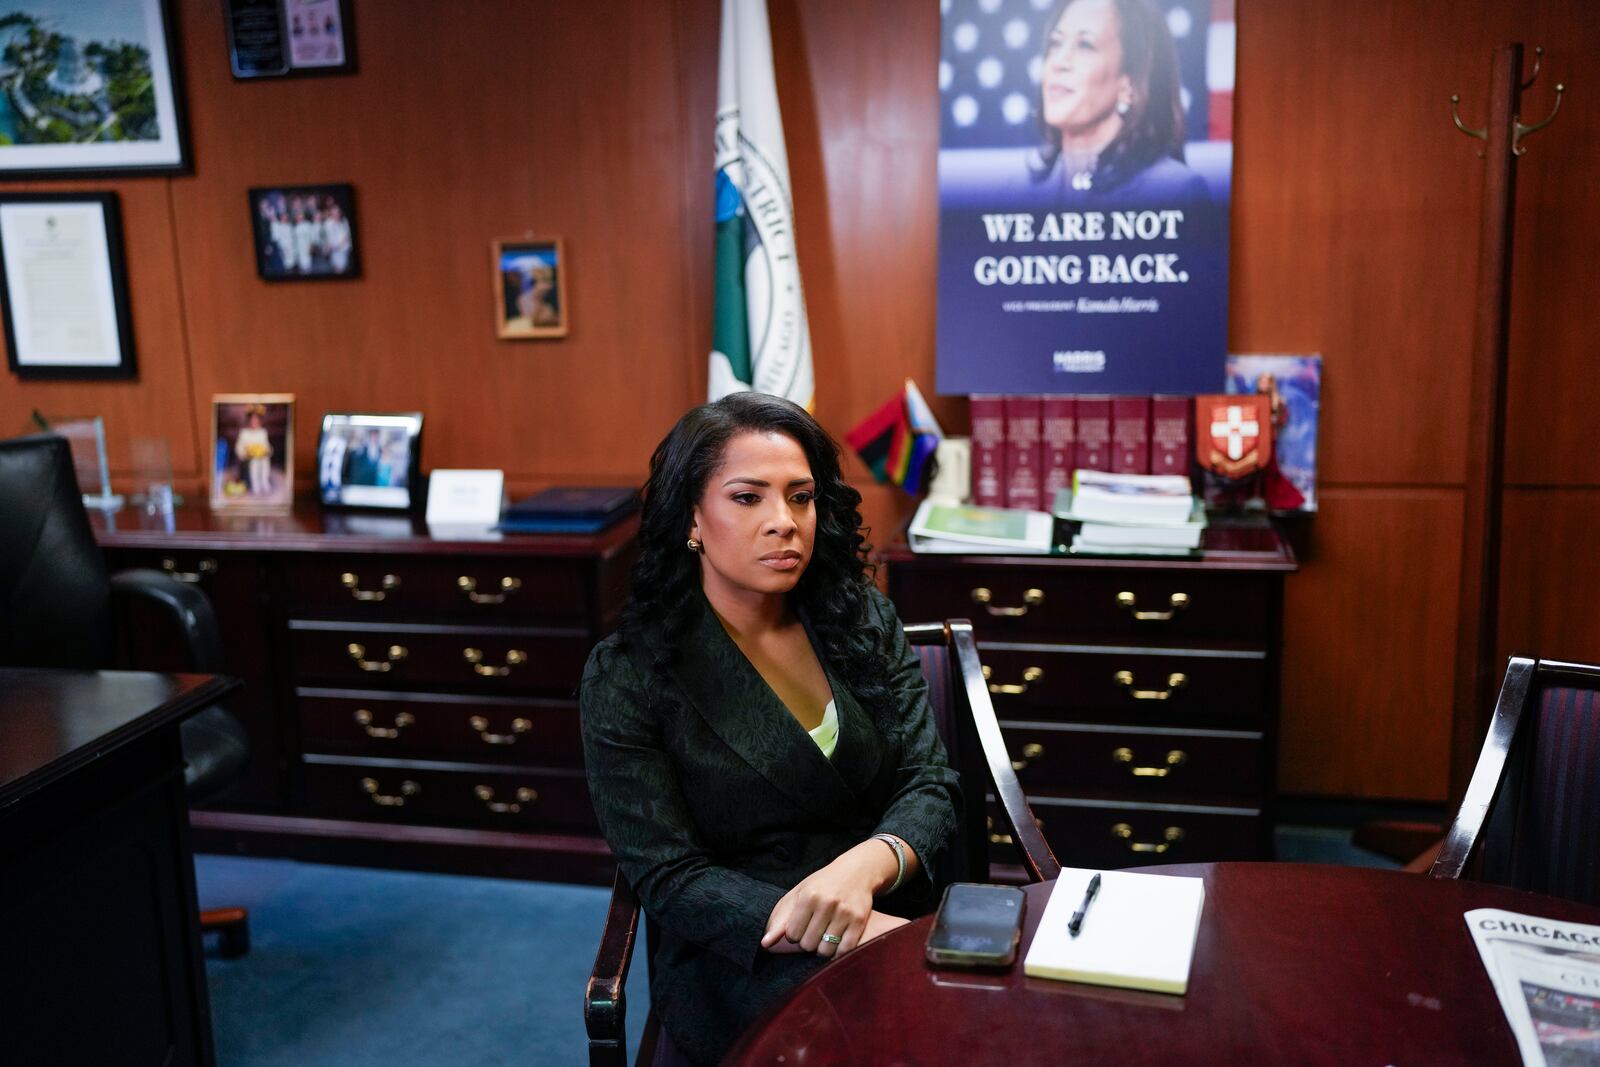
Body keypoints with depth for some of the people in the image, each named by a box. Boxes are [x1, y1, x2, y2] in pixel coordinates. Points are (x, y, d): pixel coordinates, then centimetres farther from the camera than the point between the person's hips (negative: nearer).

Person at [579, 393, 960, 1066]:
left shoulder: (866, 621, 6)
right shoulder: (626, 677, -5)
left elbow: (929, 788, 1)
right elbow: (670, 880, -8)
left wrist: (864, 866, -23)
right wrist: (845, 934, -22)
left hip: (900, 926, 4)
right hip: (741, 965, -4)